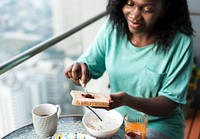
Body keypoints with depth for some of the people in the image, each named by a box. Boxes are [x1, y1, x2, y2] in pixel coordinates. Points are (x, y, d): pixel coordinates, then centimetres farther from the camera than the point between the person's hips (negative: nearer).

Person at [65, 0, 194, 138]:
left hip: (159, 124, -2)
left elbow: (170, 104, -18)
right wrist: (79, 69, -26)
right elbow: (89, 68, -2)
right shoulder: (113, 26, -9)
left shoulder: (180, 43, -19)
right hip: (117, 117, 3)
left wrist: (127, 100, -35)